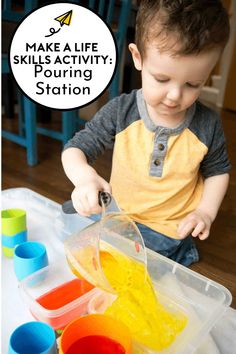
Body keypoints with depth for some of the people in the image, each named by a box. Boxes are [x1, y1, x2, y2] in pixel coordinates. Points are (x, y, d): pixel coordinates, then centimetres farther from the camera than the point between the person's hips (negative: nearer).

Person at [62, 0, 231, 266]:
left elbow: (218, 171, 7)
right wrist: (84, 176, -34)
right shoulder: (120, 112, -15)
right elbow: (74, 149, -12)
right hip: (117, 222, 1)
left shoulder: (207, 125, -10)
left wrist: (206, 211, -7)